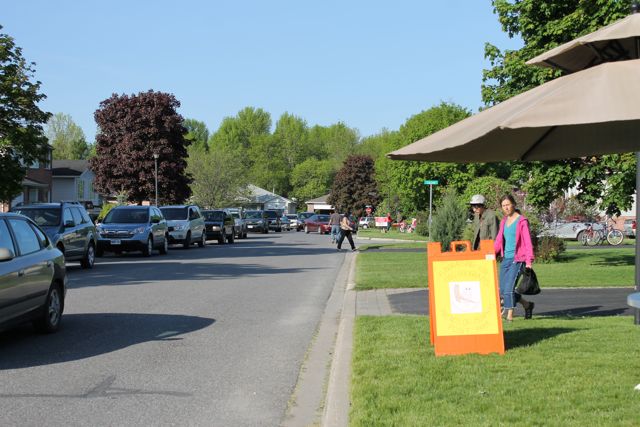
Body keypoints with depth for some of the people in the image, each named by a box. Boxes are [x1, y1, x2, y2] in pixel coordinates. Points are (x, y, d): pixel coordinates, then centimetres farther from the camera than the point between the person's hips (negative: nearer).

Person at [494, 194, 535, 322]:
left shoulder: (522, 221, -7)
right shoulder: (503, 221, 14)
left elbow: (528, 242, -11)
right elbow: (498, 241, 15)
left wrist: (529, 260, -19)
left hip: (517, 260, -7)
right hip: (505, 259, 7)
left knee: (509, 288, -14)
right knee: (503, 291, 8)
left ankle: (510, 316, -4)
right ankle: (527, 305, 27)